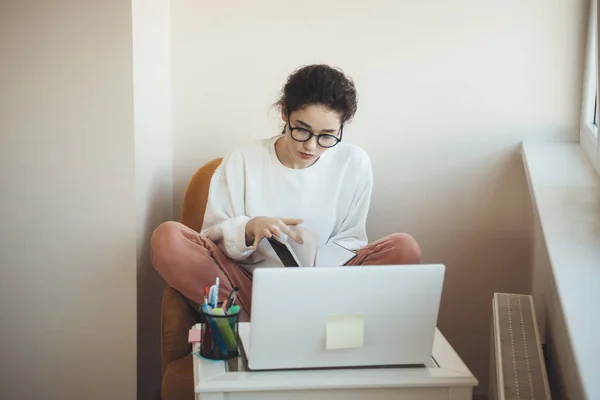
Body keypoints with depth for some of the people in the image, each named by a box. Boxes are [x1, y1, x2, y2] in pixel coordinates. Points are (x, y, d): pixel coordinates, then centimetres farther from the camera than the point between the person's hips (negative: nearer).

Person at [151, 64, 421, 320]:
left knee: (404, 248, -22)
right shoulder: (243, 161, -3)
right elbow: (212, 238, -1)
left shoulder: (354, 164, -2)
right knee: (167, 238, -22)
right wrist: (248, 229, -23)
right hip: (250, 290, 0)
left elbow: (349, 241, 6)